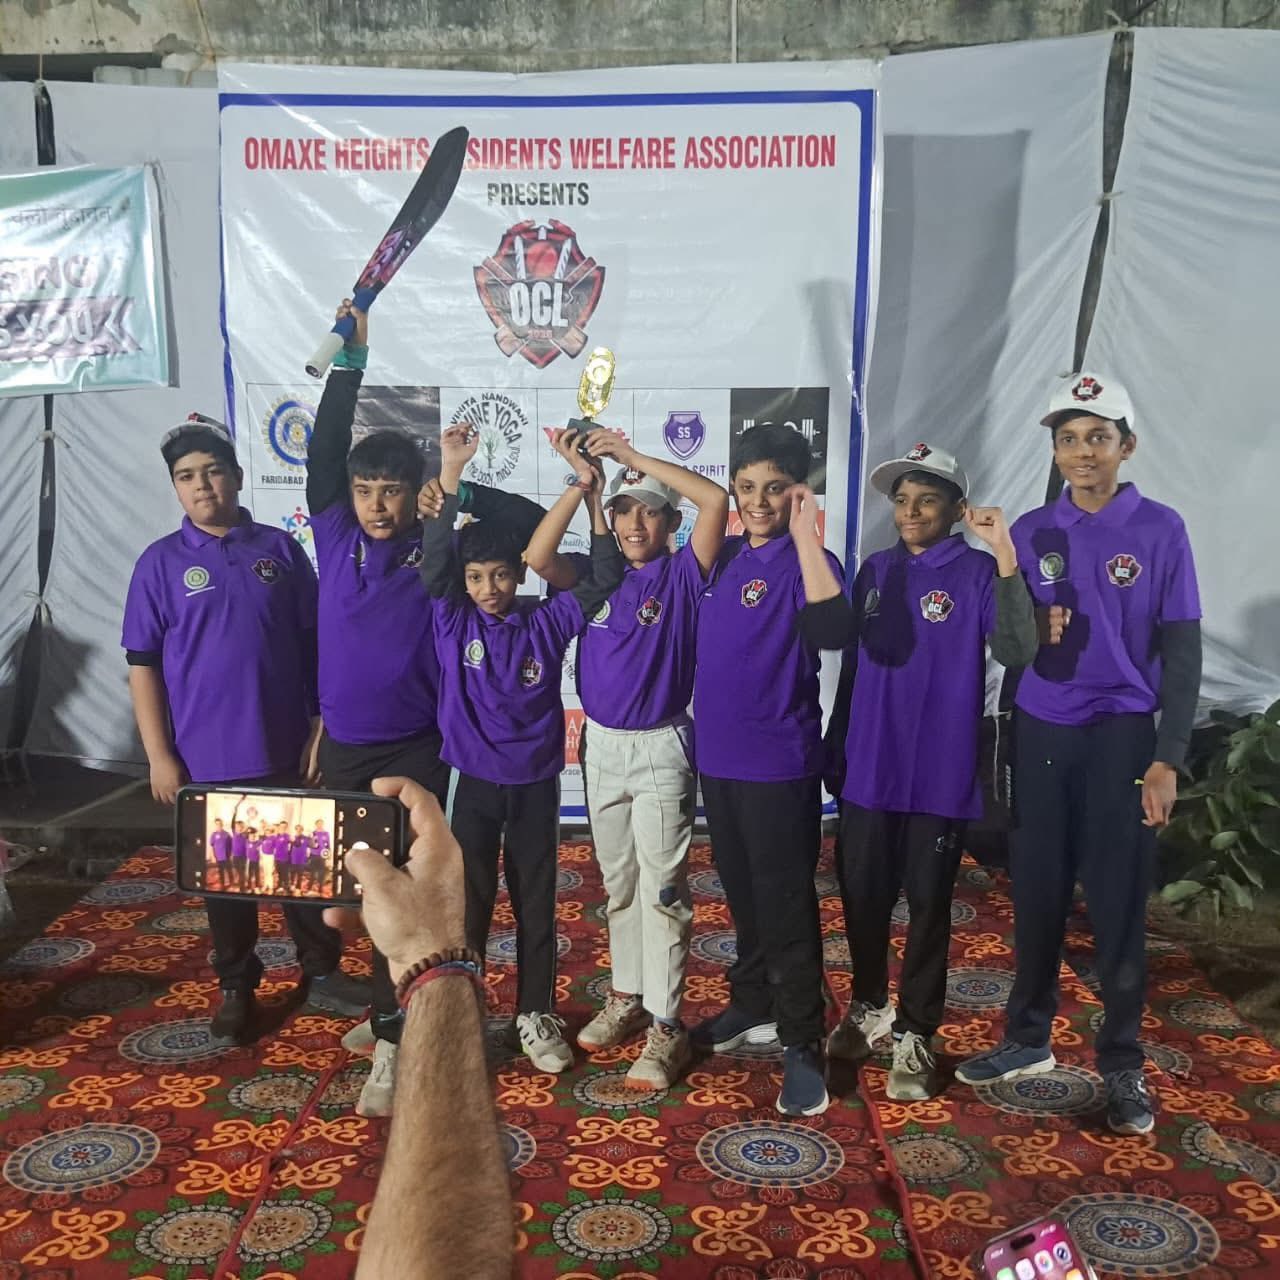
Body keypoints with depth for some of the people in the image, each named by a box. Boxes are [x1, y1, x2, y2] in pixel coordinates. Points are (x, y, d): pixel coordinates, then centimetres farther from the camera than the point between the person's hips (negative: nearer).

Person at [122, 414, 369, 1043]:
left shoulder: (280, 549, 0)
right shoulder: (161, 563, -3)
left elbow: (314, 642, 5)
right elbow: (142, 664, -2)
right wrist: (159, 754, -6)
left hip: (286, 746, 1)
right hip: (207, 755, -1)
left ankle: (321, 972, 30)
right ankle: (236, 986, 29)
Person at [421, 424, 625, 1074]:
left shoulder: (547, 622, -3)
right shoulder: (452, 622, -4)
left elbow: (604, 577, -10)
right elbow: (433, 558, -18)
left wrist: (588, 493, -20)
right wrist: (450, 474, -28)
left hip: (536, 783, 1)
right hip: (474, 782, -1)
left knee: (536, 903, 11)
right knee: (468, 903, 9)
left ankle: (535, 1015, 26)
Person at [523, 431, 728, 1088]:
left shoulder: (682, 575, -6)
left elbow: (715, 499, -20)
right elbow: (536, 556, -11)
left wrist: (636, 458, -16)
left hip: (660, 748, -5)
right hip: (602, 744, 5)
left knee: (661, 888, -1)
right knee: (618, 882, 16)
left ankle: (665, 1026, 8)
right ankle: (627, 995, 31)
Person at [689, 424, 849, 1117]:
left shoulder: (804, 561, -10)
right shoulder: (723, 557, 8)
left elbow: (830, 629, -33)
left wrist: (804, 534, -30)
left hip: (778, 765, -7)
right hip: (718, 756, 7)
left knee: (786, 905, 0)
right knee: (742, 896, 20)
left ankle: (803, 1047, 12)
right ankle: (754, 1007, 36)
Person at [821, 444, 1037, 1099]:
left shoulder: (977, 573, -6)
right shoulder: (874, 570, 8)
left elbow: (1015, 653, -23)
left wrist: (1006, 556, -28)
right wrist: (836, 745, 15)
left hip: (939, 769, -4)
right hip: (868, 766, 4)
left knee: (928, 904, 7)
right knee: (860, 895, 14)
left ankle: (914, 1034, 21)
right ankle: (869, 1005, 35)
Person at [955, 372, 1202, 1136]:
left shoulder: (1160, 530, -3)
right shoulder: (1031, 532, 5)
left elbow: (1182, 653, -4)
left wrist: (1168, 759, -9)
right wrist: (1032, 627, -15)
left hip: (1121, 735, -3)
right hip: (1040, 733, 3)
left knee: (1119, 901, 4)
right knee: (1038, 893, 10)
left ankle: (1123, 1064, 20)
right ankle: (1029, 1039, 27)